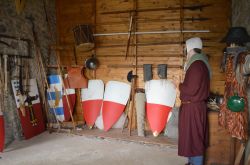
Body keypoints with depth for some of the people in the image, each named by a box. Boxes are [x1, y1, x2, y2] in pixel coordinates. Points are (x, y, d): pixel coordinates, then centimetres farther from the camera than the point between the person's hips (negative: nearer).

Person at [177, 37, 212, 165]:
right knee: (194, 137, 20)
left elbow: (191, 89, -25)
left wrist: (180, 86, -8)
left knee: (193, 138, 2)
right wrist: (183, 86, 1)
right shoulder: (198, 63, 11)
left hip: (192, 108, -10)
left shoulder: (197, 65, -21)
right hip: (193, 106, 10)